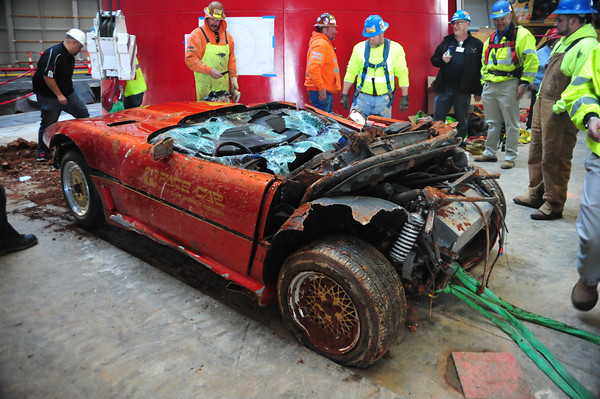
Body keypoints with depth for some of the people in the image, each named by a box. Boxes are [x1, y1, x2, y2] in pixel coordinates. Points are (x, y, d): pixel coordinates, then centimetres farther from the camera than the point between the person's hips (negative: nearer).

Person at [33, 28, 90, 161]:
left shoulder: (70, 56, 8)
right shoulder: (53, 54, -22)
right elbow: (47, 77, -23)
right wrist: (59, 95, -20)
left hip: (68, 93, 8)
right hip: (49, 97, -8)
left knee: (84, 115, 5)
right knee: (48, 124, 1)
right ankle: (42, 152, 17)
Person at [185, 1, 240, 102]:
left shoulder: (227, 36, 14)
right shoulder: (197, 34, -3)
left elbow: (231, 60, 19)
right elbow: (190, 59, -10)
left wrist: (234, 80, 13)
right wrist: (209, 70, -18)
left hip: (223, 85, 4)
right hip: (205, 85, -4)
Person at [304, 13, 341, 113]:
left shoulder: (326, 43, 19)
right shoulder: (320, 44, -16)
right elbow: (313, 68, -28)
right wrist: (321, 88, -26)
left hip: (327, 92, 11)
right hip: (321, 92, -11)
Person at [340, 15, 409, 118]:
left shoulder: (395, 49, 0)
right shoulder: (359, 48, 2)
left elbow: (402, 73, 3)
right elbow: (351, 72, 7)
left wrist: (404, 96, -2)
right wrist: (344, 94, 3)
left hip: (384, 100, 0)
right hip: (362, 98, 1)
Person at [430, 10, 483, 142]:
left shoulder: (476, 44, 4)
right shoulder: (447, 41, 11)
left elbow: (481, 69, 2)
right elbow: (434, 59, 15)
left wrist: (478, 91, -1)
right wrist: (442, 60, -9)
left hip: (463, 91, -2)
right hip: (443, 88, 2)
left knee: (462, 121, 9)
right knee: (437, 120, 4)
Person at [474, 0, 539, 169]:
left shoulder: (522, 35, -4)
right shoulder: (491, 39, 17)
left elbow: (531, 60, -9)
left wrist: (524, 82, -14)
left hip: (508, 85, -6)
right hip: (490, 86, 7)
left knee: (511, 124, 0)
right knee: (492, 123, 14)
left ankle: (510, 157, 6)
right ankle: (490, 153, 24)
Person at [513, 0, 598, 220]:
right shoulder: (565, 41, 14)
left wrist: (560, 107, -22)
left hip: (559, 113, -10)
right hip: (543, 105, 10)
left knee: (554, 159, -2)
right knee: (536, 152, 18)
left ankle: (553, 205, 10)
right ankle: (536, 194, 32)